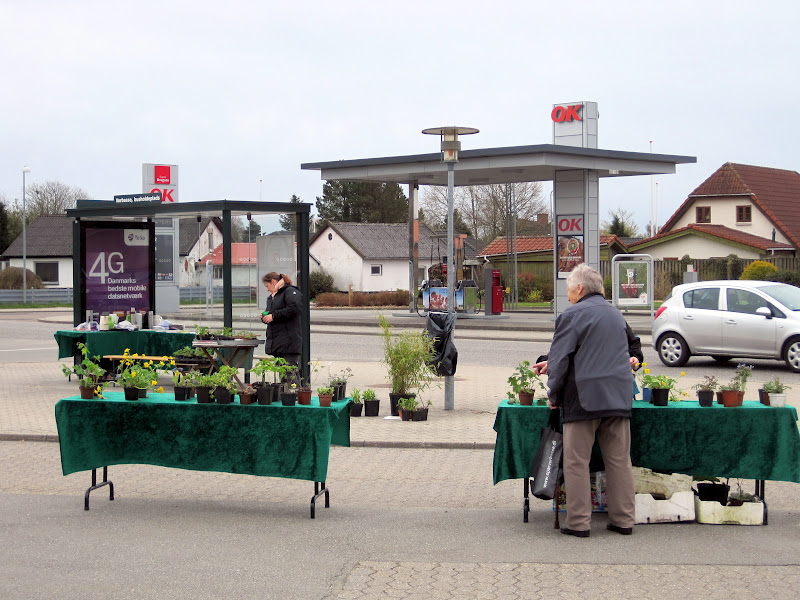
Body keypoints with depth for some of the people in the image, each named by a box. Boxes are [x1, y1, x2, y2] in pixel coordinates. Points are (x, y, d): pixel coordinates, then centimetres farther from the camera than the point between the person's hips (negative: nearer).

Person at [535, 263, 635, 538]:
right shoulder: (616, 315, 18)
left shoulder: (573, 315, -6)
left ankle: (579, 522, 1)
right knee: (619, 461, 9)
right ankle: (623, 519, 12)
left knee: (577, 462, 0)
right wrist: (551, 366, 33)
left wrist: (554, 396, 4)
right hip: (619, 398, 7)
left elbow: (561, 358, -8)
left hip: (584, 399, -6)